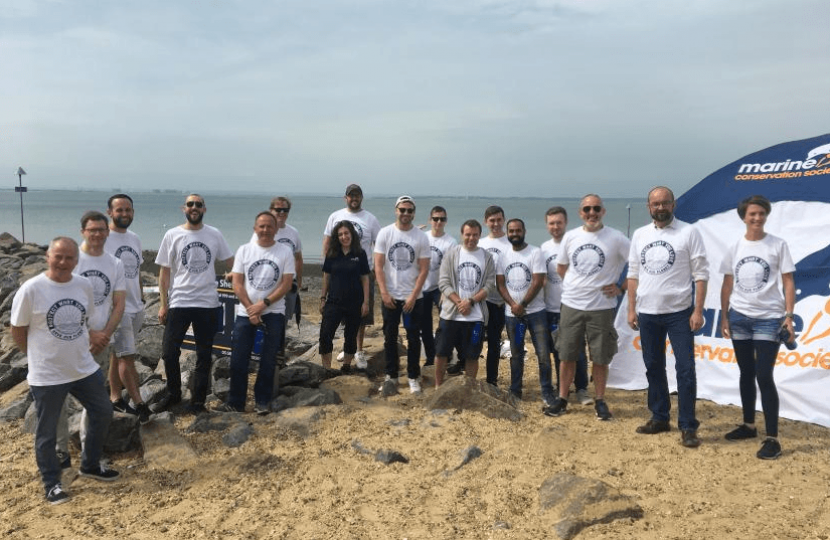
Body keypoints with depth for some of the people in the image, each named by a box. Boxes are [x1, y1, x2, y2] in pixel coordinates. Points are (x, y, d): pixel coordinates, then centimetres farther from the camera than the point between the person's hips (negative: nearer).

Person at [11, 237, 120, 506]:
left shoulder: (84, 285, -2)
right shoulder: (31, 289, -17)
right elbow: (17, 331, -7)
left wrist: (90, 341, 10)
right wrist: (39, 356, 1)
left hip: (85, 368, 5)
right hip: (46, 376, -5)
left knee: (103, 414, 16)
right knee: (47, 433, 9)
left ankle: (90, 465, 37)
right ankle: (52, 484, 28)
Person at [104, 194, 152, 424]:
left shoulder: (135, 238, 10)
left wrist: (141, 298, 17)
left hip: (136, 306, 7)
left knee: (118, 354, 16)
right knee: (127, 356, -4)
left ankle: (115, 397, 25)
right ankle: (140, 404, 3)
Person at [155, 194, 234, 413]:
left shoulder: (214, 234, 2)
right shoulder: (172, 235, -1)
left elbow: (231, 262, 11)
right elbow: (164, 272, 1)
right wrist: (163, 305, -3)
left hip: (208, 304, 1)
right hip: (178, 303, -1)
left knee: (204, 356, 8)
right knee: (169, 352, 3)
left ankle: (198, 401, 20)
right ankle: (174, 393, 26)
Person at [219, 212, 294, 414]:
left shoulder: (285, 252, -2)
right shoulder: (244, 250, 2)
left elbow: (286, 285, -7)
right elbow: (237, 284, -1)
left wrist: (263, 304, -15)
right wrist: (251, 309, -11)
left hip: (274, 313, -1)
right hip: (245, 313, 1)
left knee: (268, 361, 4)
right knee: (238, 360, 2)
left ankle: (262, 401, 16)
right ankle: (235, 402, 13)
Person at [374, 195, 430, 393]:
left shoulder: (421, 237, -4)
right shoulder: (385, 233, -1)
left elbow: (424, 269, -5)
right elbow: (378, 266, -2)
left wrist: (413, 296, -11)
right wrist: (384, 293, -10)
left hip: (413, 297, -1)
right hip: (389, 296, 1)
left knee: (413, 338, 5)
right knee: (390, 338, 10)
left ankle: (413, 377, 17)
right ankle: (391, 376, 22)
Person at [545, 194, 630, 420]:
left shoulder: (616, 238, -6)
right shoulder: (570, 237, 3)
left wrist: (620, 287, -5)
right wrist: (575, 286, 8)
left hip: (602, 307, -2)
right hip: (571, 305, 3)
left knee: (600, 358, 6)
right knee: (567, 355, 9)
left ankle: (600, 402, 21)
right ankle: (562, 400, 21)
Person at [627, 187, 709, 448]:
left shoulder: (689, 233, -5)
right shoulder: (639, 235, 8)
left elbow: (701, 274, -7)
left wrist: (698, 311, -13)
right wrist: (631, 309, 6)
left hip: (679, 312, -4)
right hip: (647, 314, 5)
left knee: (685, 369, -3)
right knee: (654, 367, 13)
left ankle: (688, 426, 4)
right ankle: (659, 417, 25)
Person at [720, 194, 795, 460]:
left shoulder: (778, 245, -3)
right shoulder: (735, 248, 6)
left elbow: (788, 282, -4)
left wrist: (789, 316, -11)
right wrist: (724, 317, 6)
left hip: (769, 319, -4)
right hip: (739, 317, 4)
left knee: (764, 377, -9)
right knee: (746, 374, 14)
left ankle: (772, 439, -2)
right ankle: (748, 425, 28)